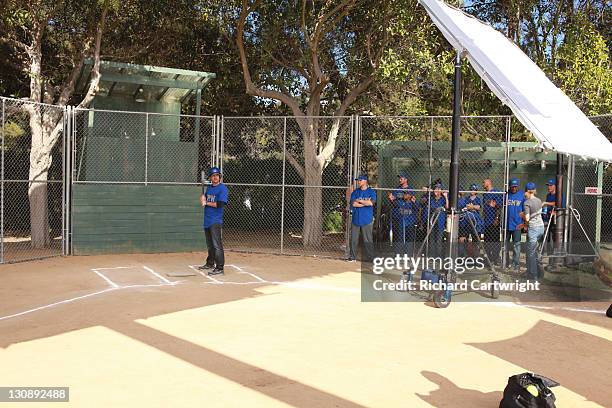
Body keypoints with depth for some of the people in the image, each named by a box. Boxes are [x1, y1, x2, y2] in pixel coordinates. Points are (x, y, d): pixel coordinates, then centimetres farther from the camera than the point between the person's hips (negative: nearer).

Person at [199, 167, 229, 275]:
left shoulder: (222, 188, -9)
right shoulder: (209, 188, 15)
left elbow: (220, 204, -19)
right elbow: (205, 201, 22)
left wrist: (207, 203, -10)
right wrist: (203, 199, -1)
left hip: (216, 221, -8)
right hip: (207, 220, 8)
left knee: (217, 245, -11)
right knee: (210, 244, 18)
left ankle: (219, 268, -10)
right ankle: (210, 263, 31)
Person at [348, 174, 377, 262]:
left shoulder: (371, 192, 1)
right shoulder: (355, 192, 11)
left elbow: (371, 203, -16)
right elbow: (353, 204, -4)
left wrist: (359, 200, -7)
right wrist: (365, 202, -9)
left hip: (366, 219, -3)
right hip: (356, 218, 4)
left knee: (368, 240, -2)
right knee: (353, 239, 6)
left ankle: (370, 257, 4)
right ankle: (352, 256, 15)